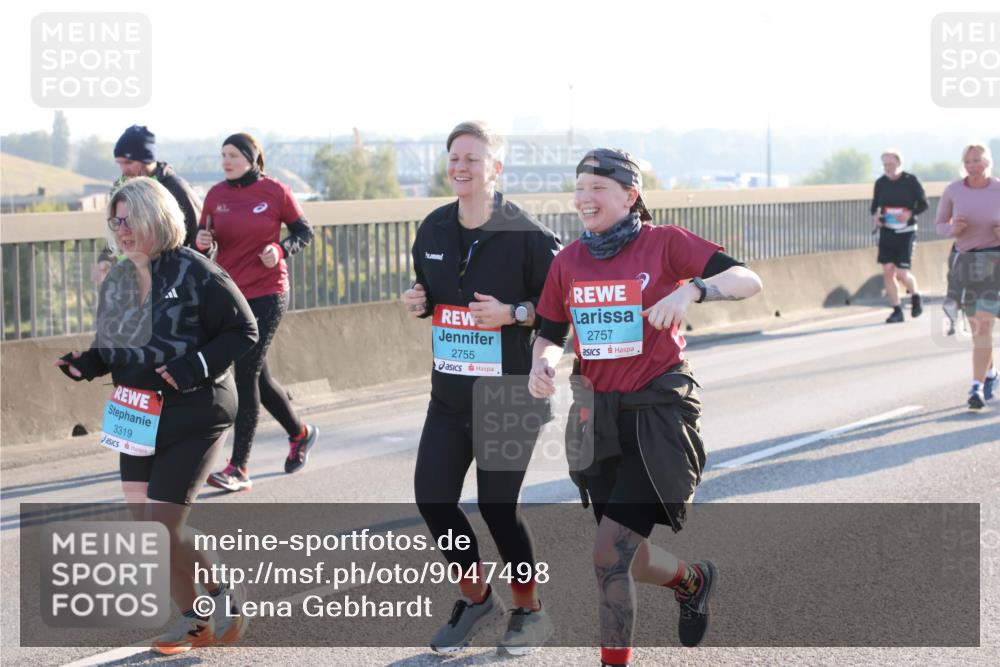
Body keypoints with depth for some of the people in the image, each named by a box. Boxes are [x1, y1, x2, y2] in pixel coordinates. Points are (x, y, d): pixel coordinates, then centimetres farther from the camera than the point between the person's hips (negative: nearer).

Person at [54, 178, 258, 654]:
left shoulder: (195, 273, -16)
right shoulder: (117, 280, 5)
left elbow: (243, 330, -12)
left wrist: (197, 367, -23)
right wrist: (87, 365, -4)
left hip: (193, 418, -7)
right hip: (139, 419, 7)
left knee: (163, 528, -11)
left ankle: (226, 591, 15)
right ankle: (193, 620, 25)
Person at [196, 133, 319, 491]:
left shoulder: (275, 191, -5)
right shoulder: (216, 194, 4)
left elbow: (304, 232, 5)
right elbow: (206, 243, 10)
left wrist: (281, 250, -14)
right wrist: (202, 242, -13)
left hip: (267, 293, -5)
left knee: (245, 373, -12)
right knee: (256, 376, 14)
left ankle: (238, 468, -10)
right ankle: (300, 434, 39)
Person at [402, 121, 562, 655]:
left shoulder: (524, 234, -12)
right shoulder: (433, 229, 5)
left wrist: (514, 313, -23)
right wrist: (419, 301, -1)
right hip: (449, 393, 6)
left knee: (497, 507, -1)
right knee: (432, 498, 1)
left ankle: (529, 612, 23)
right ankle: (477, 599, 24)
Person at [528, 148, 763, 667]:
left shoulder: (664, 244, -7)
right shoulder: (568, 262, 5)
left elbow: (747, 281, -14)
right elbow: (550, 334, 13)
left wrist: (691, 290, -33)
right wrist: (542, 364, -9)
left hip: (657, 414, -5)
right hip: (596, 418, 5)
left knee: (610, 556, -14)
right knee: (632, 561, 17)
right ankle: (693, 581, 50)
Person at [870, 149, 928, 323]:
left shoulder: (910, 181, -7)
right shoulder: (880, 182, 3)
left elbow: (923, 204, -1)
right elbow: (875, 204, 15)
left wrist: (910, 214, -19)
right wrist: (875, 216, -6)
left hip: (906, 232, -4)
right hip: (886, 231, 4)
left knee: (902, 273, -9)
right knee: (887, 271, -3)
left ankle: (915, 297, 23)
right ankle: (897, 311, 8)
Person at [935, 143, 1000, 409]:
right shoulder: (953, 190, -2)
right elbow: (941, 226, 6)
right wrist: (954, 229, -17)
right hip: (967, 264, 3)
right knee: (977, 327, 15)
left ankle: (977, 388, -15)